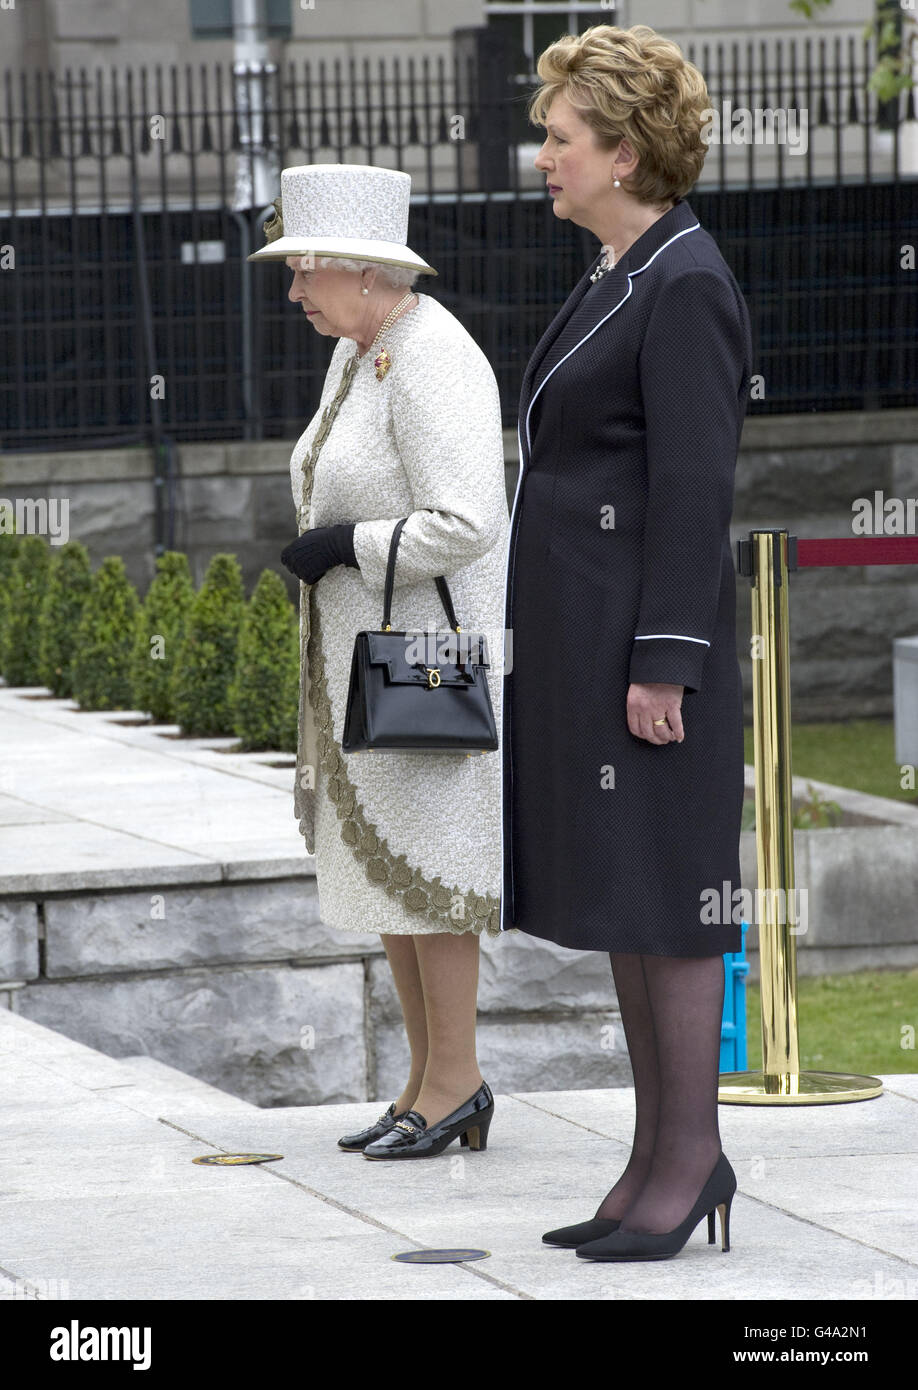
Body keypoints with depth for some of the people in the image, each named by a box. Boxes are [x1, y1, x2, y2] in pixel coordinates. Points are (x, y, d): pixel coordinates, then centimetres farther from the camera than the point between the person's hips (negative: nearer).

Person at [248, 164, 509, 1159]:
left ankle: (454, 1082, 1)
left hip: (432, 647, -10)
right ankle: (431, 1082, 16)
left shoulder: (433, 364, -19)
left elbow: (465, 524, -27)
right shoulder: (359, 353, 12)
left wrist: (341, 546, -18)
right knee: (381, 856, 10)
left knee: (422, 856, -6)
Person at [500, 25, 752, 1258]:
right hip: (579, 635, 10)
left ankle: (693, 1154, 3)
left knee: (663, 893, -4)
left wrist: (664, 662, -20)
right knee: (617, 889, 12)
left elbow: (694, 486, -18)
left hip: (645, 631, -10)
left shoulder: (686, 287, -14)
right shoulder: (619, 277, 15)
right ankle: (658, 1155, 17)